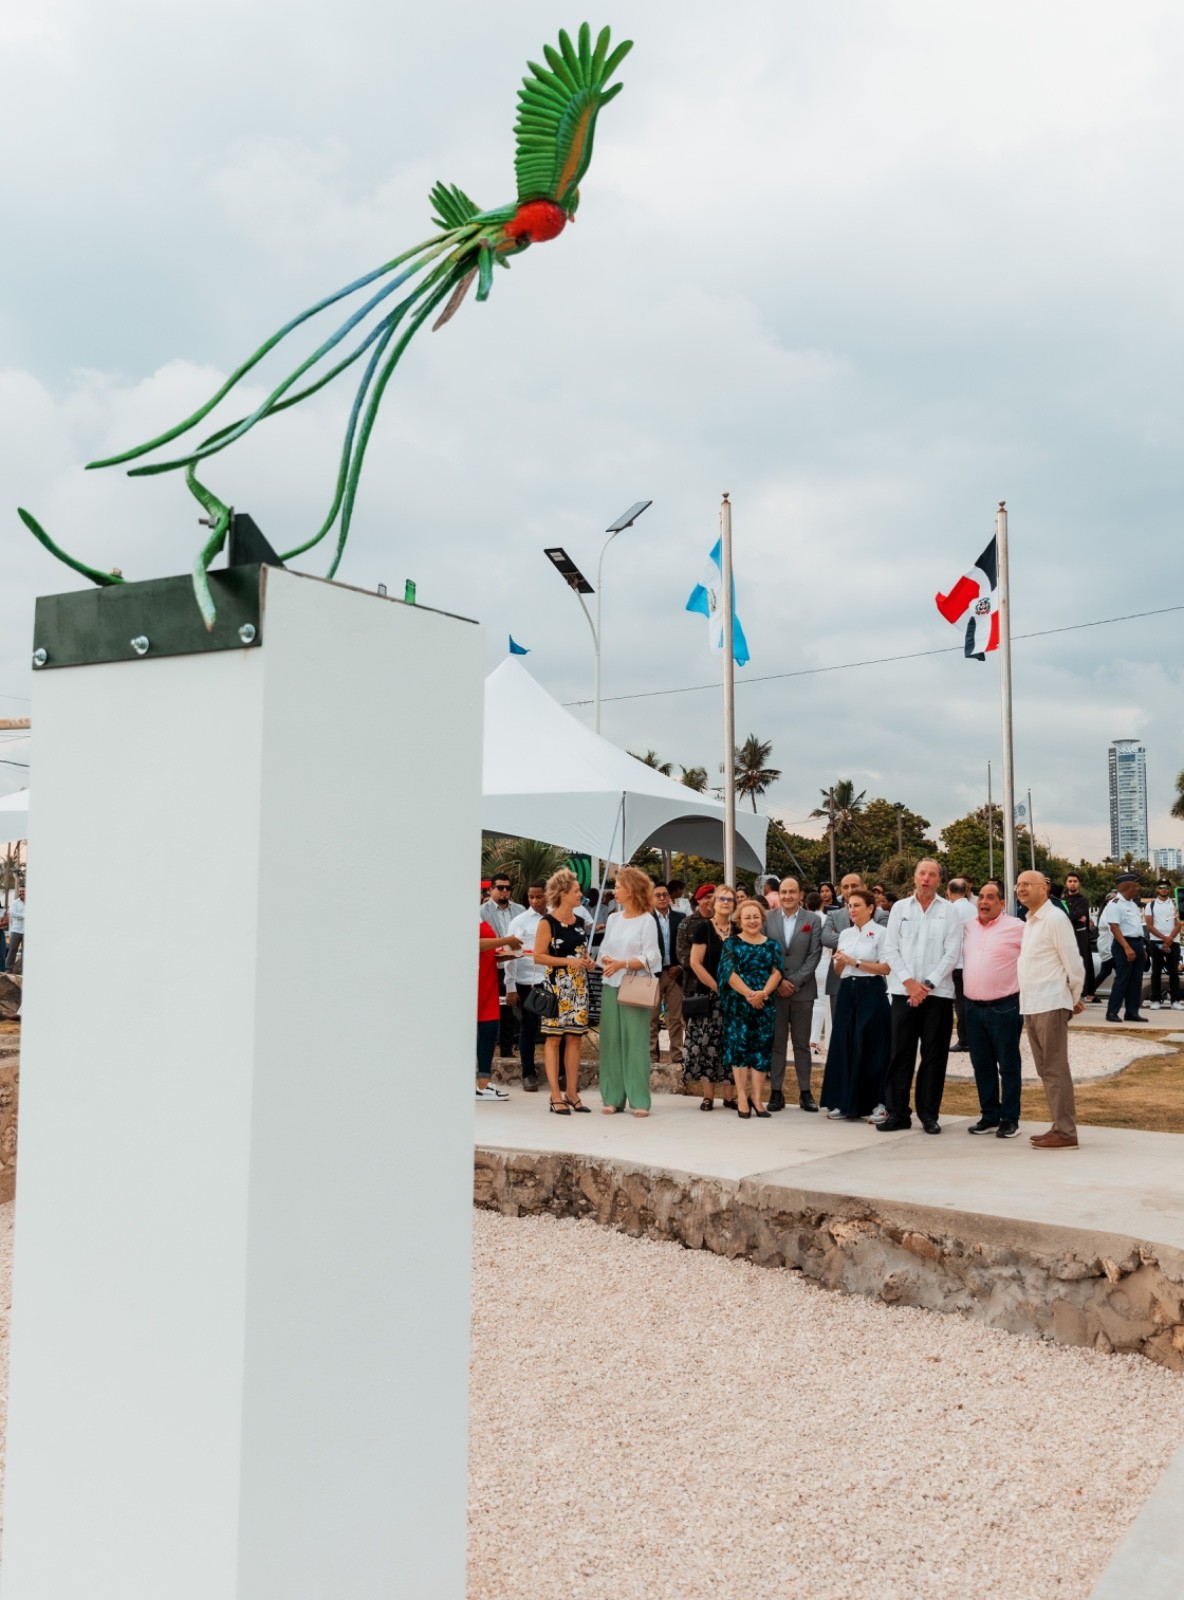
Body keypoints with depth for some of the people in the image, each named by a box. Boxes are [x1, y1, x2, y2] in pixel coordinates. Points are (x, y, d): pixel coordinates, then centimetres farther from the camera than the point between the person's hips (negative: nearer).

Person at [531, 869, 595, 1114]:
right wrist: (567, 961, -17)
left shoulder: (580, 922, 13)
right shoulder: (547, 922, -7)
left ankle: (572, 1093, 12)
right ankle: (556, 1096, 1)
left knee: (574, 1038, 6)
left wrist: (588, 962, 4)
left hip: (579, 986, 6)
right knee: (554, 1038, -2)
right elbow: (538, 956, -12)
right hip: (557, 985, -6)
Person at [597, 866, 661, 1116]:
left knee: (635, 1041, -6)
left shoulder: (647, 921, -3)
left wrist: (622, 964, -21)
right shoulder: (613, 919, 14)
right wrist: (606, 961, -8)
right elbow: (604, 952, 14)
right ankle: (612, 1098, 10)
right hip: (611, 985, 5)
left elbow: (649, 958, -9)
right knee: (611, 1040, 3)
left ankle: (639, 1101, -2)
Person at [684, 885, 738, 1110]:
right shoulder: (703, 927, -3)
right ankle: (707, 1095, 4)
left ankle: (730, 1095, 10)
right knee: (707, 1043, -3)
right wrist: (717, 987, -12)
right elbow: (695, 962, -8)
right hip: (708, 995, -3)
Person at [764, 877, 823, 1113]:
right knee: (776, 1042, 4)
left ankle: (805, 1092, 12)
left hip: (802, 990, 0)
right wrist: (778, 982, -7)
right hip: (774, 990, 0)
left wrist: (794, 982, -10)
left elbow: (814, 955, -3)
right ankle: (776, 1092, 8)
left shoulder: (813, 920, 2)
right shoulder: (767, 919, 3)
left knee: (802, 1043, 6)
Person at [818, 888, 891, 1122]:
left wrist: (855, 962, -14)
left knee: (871, 1048, -3)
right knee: (844, 1046, 5)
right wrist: (840, 962, -6)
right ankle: (846, 1103, 13)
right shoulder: (845, 934, 13)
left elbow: (886, 968, -11)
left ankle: (877, 1104, 6)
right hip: (847, 991, 6)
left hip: (871, 992, -6)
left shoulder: (881, 932, -4)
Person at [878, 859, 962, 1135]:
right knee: (900, 1052, 2)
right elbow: (890, 949, 4)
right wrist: (908, 982, -7)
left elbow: (952, 953, -1)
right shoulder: (899, 908, 8)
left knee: (934, 1055, 3)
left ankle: (929, 1114, 12)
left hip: (938, 992, -1)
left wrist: (928, 984, -9)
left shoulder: (949, 911, 4)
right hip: (903, 991, 1)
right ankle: (898, 1112, 9)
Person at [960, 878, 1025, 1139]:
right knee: (982, 1065, 11)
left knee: (1008, 1066, 3)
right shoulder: (967, 927, 10)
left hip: (1004, 1007, -5)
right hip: (973, 1007, 5)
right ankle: (989, 1116, 21)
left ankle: (1009, 1119, 11)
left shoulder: (1016, 927, -7)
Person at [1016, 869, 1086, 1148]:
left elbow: (1072, 963, -11)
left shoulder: (1055, 919, -11)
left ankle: (1065, 1133, -3)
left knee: (1055, 1070, -6)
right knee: (1046, 1070, 12)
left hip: (1050, 1006, -9)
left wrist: (1075, 998, -1)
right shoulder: (1029, 921, 16)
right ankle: (1059, 1126, 19)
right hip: (1030, 1007, 9)